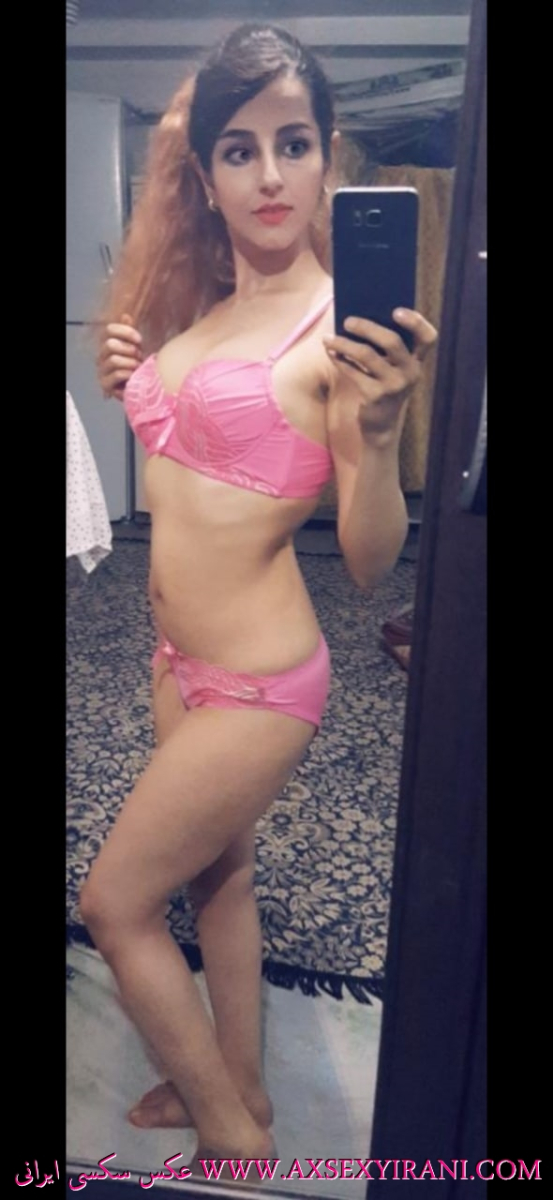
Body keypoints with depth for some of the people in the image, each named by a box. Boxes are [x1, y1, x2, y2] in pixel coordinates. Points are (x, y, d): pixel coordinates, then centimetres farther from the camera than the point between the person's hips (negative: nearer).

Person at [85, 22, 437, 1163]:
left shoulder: (342, 327, -16)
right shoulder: (200, 306, 7)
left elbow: (370, 562, -18)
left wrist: (380, 429, -35)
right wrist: (131, 373, 3)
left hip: (256, 679, -8)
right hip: (184, 658, 8)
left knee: (116, 900, 6)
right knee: (217, 874, 22)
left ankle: (234, 1135, 33)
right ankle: (239, 1090, 50)